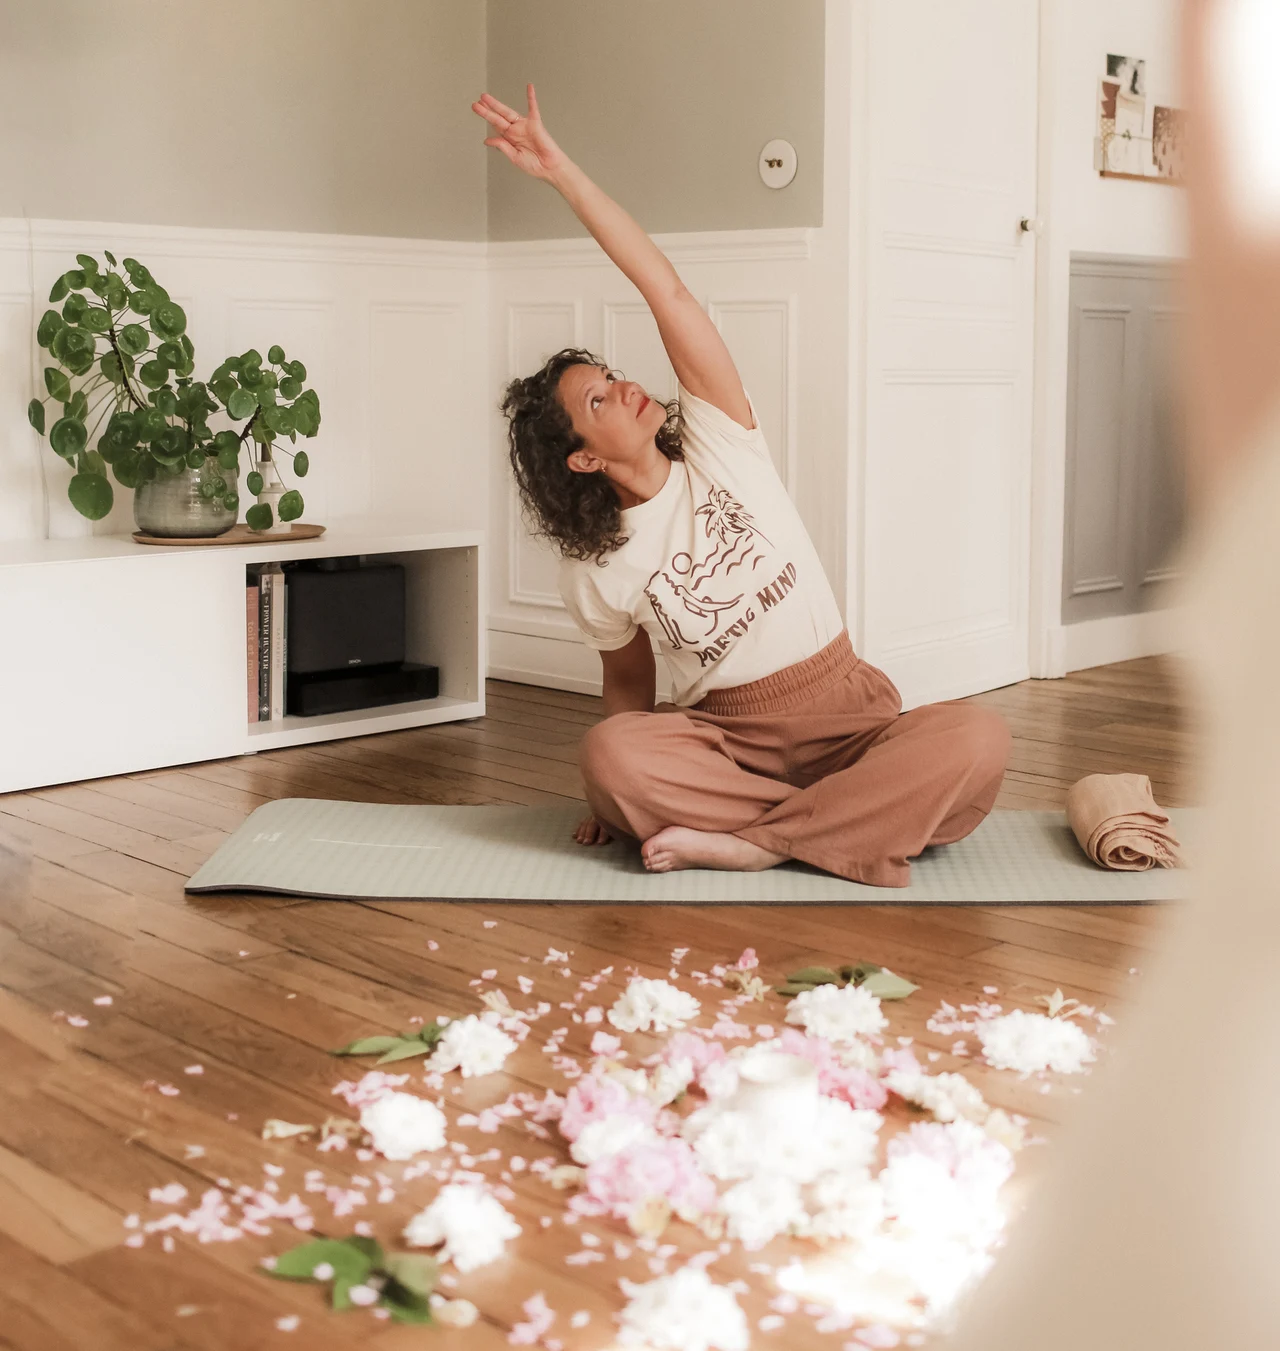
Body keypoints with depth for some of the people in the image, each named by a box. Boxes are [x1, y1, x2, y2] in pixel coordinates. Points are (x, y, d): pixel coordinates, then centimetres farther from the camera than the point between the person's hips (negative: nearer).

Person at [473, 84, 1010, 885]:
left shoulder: (716, 444, -1)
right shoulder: (594, 573, 1)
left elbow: (665, 288, -8)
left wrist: (561, 169, -13)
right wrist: (620, 796, 0)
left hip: (846, 715, 1)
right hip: (724, 737, 0)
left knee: (978, 738, -30)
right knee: (608, 753, -33)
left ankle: (742, 839, -25)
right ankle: (853, 833, -26)